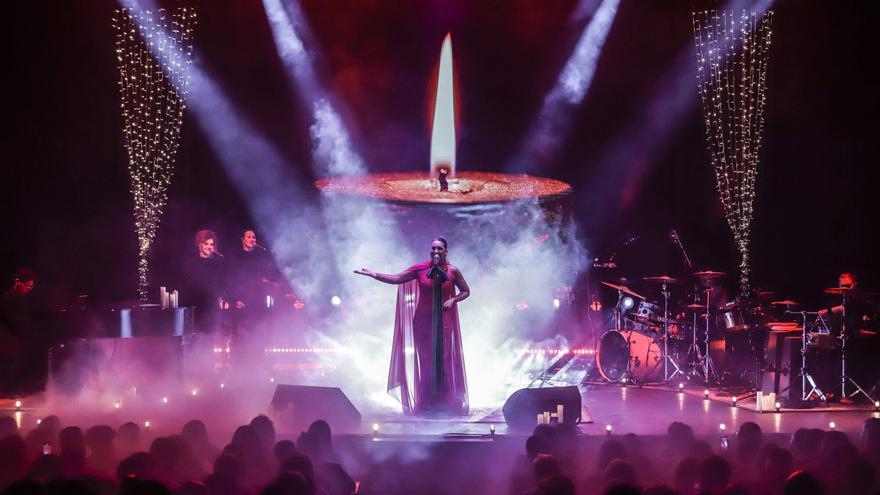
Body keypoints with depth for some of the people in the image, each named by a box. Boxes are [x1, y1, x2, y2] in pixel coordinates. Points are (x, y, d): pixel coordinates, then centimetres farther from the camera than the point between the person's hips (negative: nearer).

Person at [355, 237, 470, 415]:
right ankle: (427, 403, 5)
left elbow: (466, 291, 9)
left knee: (444, 359, -3)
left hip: (444, 320, 0)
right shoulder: (420, 269, -3)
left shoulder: (453, 271, -2)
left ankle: (445, 403, 3)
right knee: (426, 360, 1)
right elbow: (396, 279, -5)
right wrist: (374, 275, -15)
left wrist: (453, 300, -10)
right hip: (424, 319, 0)